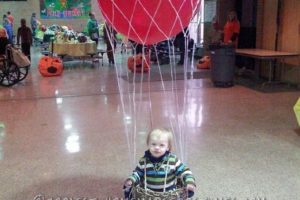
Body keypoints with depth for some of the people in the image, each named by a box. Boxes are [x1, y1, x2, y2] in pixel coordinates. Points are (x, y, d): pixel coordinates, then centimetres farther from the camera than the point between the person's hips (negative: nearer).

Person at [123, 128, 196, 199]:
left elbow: (184, 171, 0)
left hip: (169, 193, -1)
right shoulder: (144, 161, -1)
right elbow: (138, 173, 11)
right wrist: (131, 180, -6)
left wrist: (189, 182, -15)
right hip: (147, 193, 1)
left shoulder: (173, 160, -6)